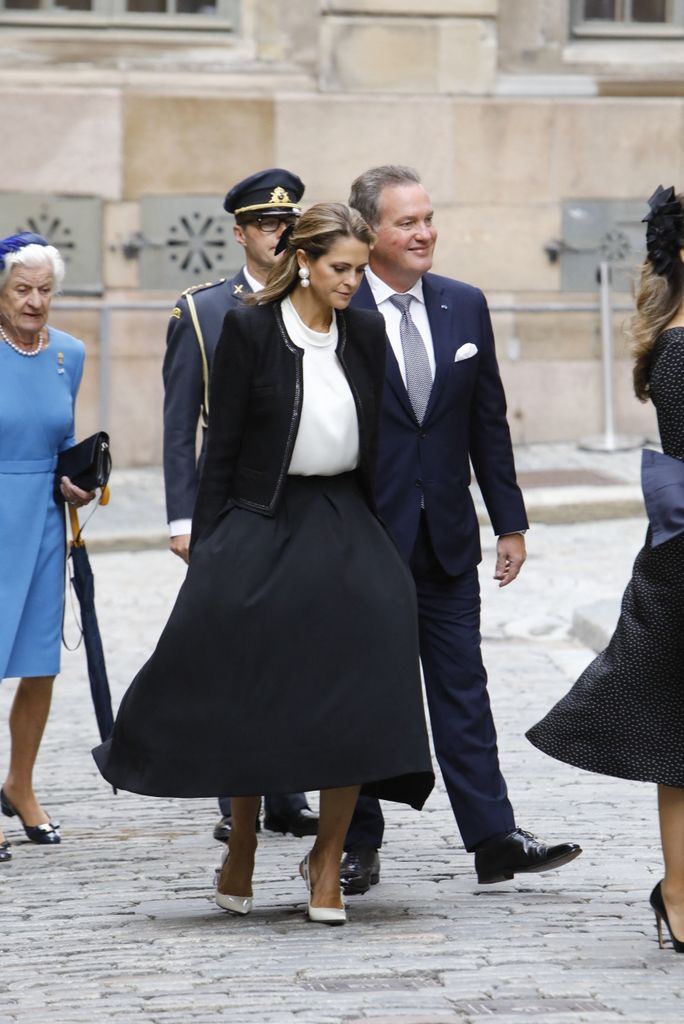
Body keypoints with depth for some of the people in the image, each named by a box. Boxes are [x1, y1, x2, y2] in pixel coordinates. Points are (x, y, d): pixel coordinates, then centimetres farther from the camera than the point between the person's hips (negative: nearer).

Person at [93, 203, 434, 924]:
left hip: (342, 526, 3)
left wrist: (369, 539, 10)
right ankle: (242, 844, 21)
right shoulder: (249, 330, -4)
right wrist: (206, 551, -6)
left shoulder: (365, 334, 7)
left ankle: (328, 860, -4)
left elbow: (373, 445, 12)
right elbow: (221, 449, -3)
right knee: (248, 696, -1)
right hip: (262, 526, -2)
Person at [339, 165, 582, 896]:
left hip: (447, 535, 4)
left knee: (462, 688, 5)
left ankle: (492, 839, 5)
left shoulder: (464, 306, 6)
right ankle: (358, 843, 16)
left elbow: (487, 422, 10)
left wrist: (510, 521, 8)